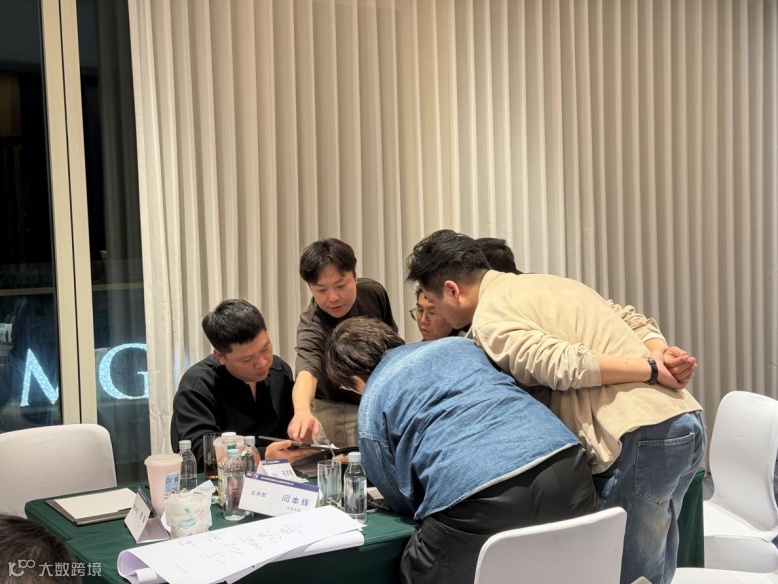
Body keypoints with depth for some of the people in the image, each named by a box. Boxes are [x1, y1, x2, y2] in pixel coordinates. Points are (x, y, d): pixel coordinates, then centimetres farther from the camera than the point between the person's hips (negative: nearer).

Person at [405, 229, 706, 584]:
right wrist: (660, 353, 1)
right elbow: (633, 321, 19)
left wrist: (652, 369, -10)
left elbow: (565, 365, -20)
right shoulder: (546, 283, 23)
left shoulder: (490, 318, -5)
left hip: (642, 438, -9)